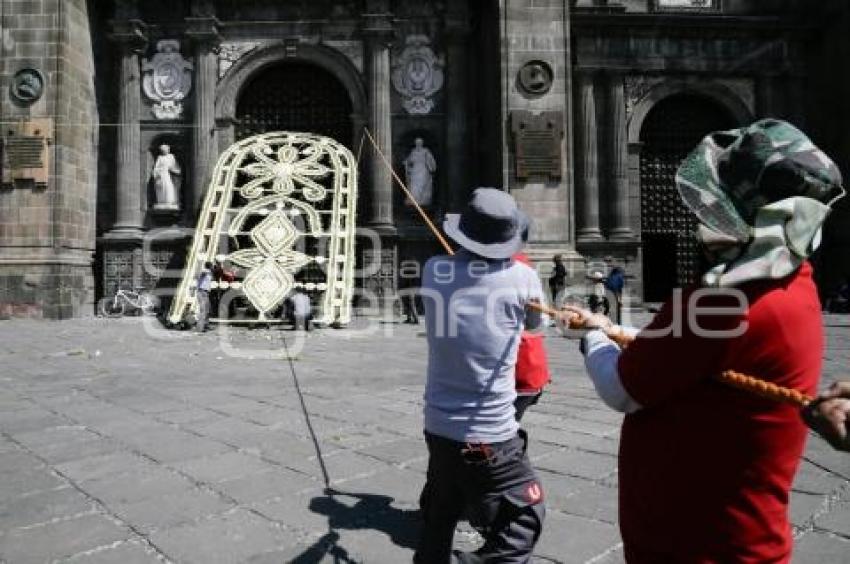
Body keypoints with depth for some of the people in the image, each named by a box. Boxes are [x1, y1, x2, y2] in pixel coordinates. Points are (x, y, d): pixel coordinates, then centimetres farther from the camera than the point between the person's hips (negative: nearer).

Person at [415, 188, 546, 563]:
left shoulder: (434, 271, -4)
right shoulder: (521, 277, -13)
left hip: (437, 426, 6)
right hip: (488, 436, -6)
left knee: (437, 528, 25)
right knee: (522, 527, 9)